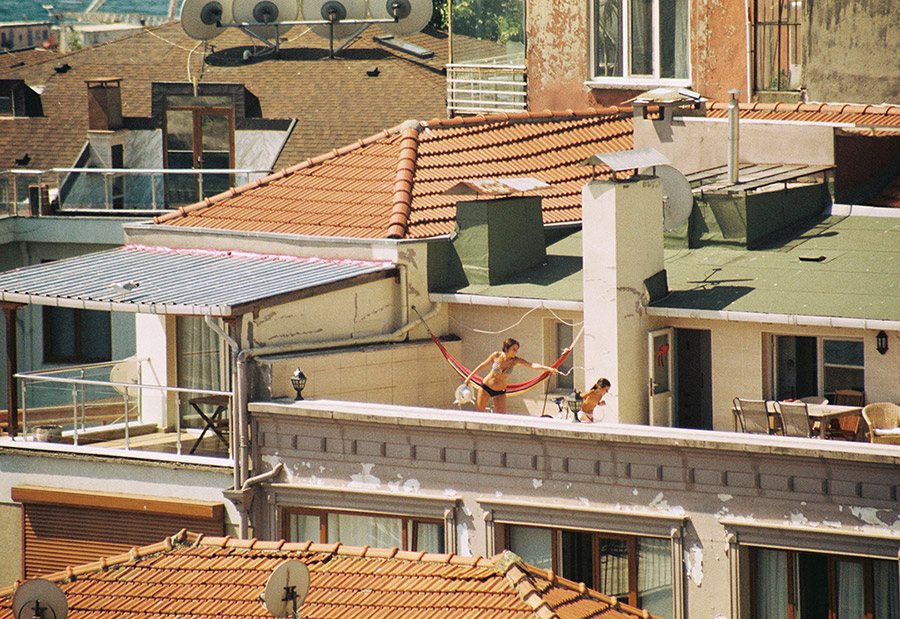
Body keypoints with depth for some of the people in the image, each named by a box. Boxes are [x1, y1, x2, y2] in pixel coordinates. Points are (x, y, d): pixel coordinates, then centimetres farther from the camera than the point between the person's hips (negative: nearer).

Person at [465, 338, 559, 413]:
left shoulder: (516, 360, -14)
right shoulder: (496, 355, -14)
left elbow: (532, 365, -26)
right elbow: (483, 365, 1)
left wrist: (549, 369, -39)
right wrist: (470, 376, 9)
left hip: (500, 392, 1)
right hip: (486, 387, -1)